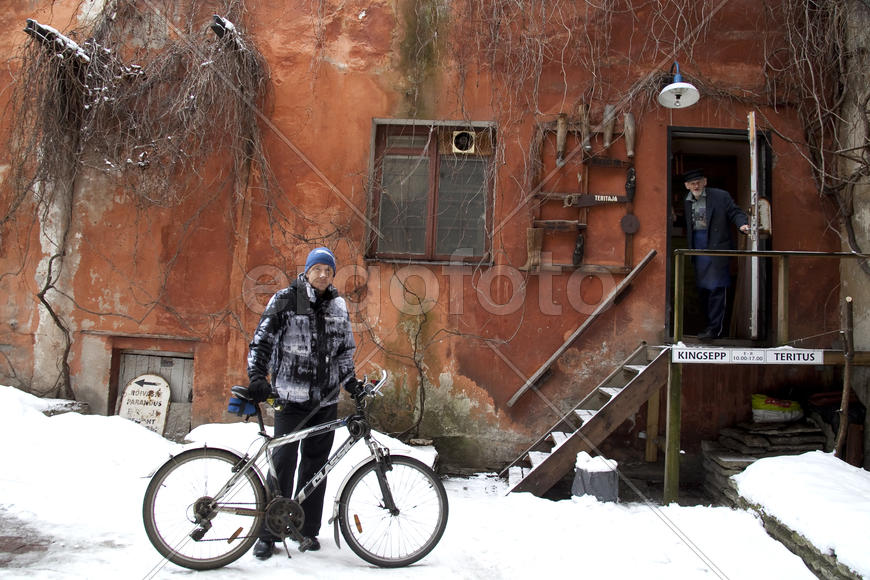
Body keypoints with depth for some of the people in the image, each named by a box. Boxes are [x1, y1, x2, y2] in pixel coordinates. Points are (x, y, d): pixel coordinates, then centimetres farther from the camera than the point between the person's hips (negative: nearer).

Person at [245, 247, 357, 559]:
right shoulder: (285, 299, -2)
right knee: (283, 460, -6)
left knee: (316, 463, 9)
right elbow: (262, 340, -5)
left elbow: (346, 348, 18)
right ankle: (268, 533, 10)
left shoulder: (338, 306, 10)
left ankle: (308, 530, 22)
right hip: (290, 395, -4)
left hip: (326, 398, 4)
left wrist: (350, 379, 5)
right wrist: (257, 377, -16)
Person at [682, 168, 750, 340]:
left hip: (717, 247, -5)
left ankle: (715, 329, -4)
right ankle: (712, 324, 23)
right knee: (703, 288, 11)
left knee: (716, 287, -7)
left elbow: (735, 213, -4)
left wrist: (742, 224, -20)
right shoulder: (686, 202, 11)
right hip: (698, 248, 6)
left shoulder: (721, 196, -2)